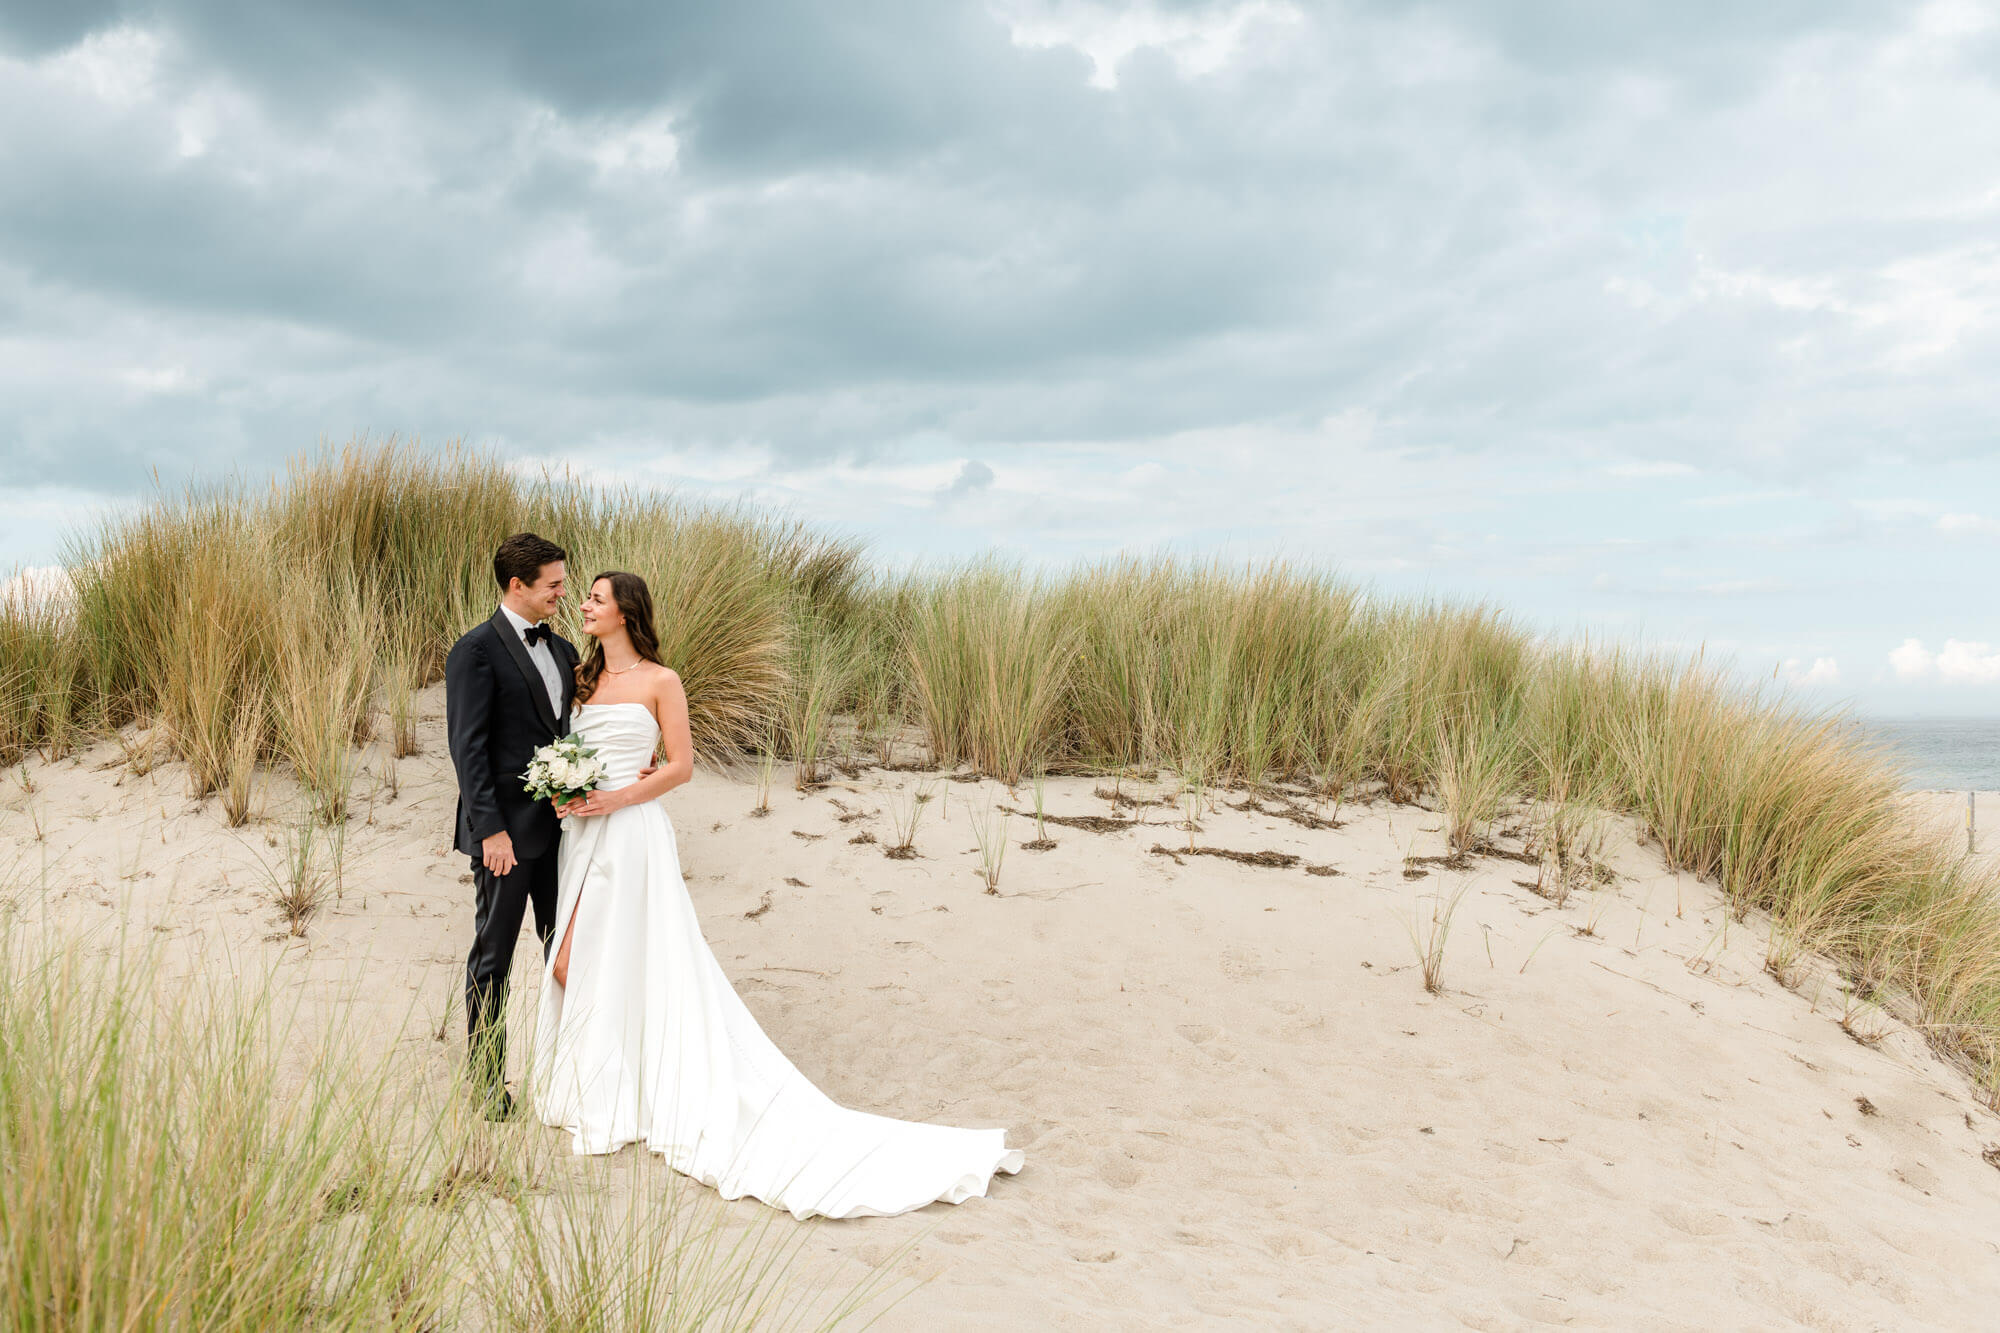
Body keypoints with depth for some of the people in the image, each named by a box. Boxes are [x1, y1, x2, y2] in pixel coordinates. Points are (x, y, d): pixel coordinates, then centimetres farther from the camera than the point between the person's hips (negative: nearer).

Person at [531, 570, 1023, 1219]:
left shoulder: (660, 681, -6)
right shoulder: (583, 677, 13)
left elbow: (680, 765, -8)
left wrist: (615, 799, -16)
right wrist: (562, 794, -3)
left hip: (632, 832, -7)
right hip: (582, 834, 7)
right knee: (569, 968, 7)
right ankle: (593, 1088, 24)